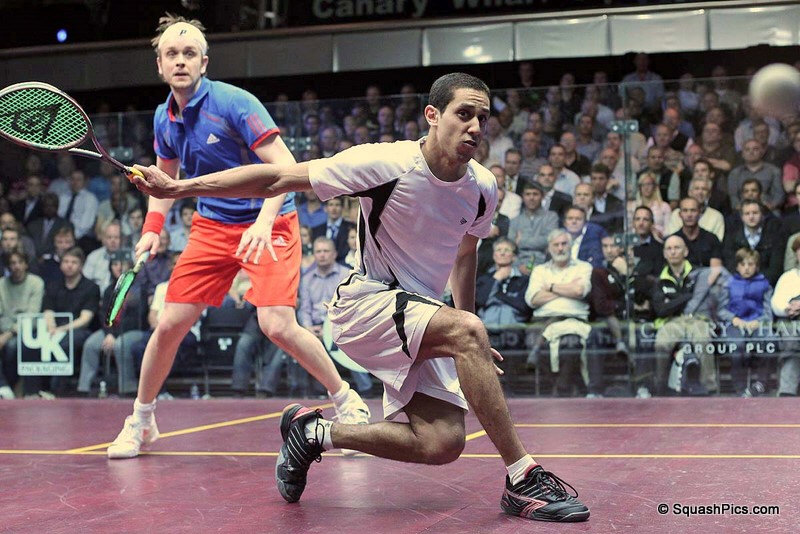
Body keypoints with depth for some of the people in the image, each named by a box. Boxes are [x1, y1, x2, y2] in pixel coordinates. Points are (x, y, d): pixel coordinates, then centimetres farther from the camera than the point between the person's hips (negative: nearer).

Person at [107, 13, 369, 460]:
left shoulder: (233, 103, -18)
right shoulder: (165, 119, 3)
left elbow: (285, 166, -22)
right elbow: (166, 174, 22)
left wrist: (264, 222, -36)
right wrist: (153, 228, 7)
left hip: (268, 223, -5)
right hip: (212, 226, 6)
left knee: (278, 325, -21)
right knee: (170, 325, -1)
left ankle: (347, 401, 1)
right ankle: (141, 421, 19)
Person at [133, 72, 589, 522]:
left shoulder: (483, 188, -2)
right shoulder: (385, 164, -19)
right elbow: (277, 179, -14)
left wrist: (471, 344, 20)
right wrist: (178, 186, -17)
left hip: (421, 313, 6)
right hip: (367, 303, -6)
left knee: (442, 444, -13)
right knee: (468, 331, -34)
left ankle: (314, 432, 8)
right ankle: (522, 476, -26)